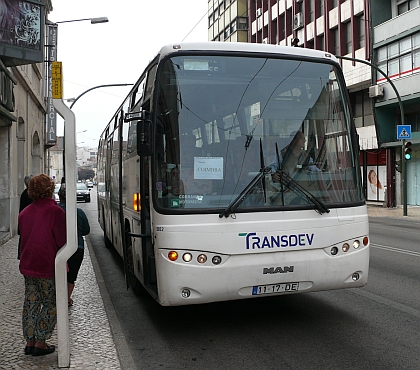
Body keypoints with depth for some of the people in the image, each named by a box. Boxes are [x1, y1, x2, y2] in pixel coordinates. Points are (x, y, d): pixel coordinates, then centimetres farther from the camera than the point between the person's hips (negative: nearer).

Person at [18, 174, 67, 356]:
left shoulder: (24, 213, 6)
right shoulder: (56, 212, -15)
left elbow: (23, 238, 14)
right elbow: (61, 241, -14)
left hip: (27, 265, 6)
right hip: (48, 266, -6)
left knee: (31, 302, 14)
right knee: (50, 305, 6)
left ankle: (29, 341, 20)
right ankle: (40, 343, 9)